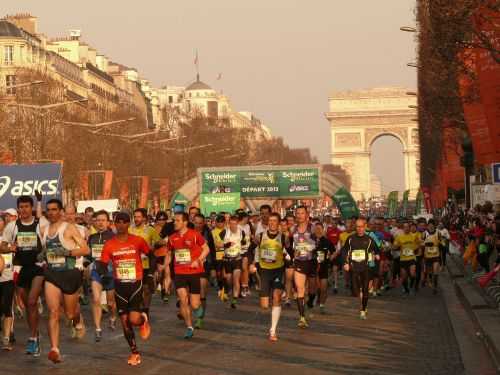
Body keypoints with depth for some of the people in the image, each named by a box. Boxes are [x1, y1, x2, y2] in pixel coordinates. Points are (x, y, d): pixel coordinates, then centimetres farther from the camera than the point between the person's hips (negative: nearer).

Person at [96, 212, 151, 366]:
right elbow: (102, 264, -2)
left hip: (136, 284, -2)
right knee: (125, 322, 6)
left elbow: (150, 255, 8)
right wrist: (104, 274, -23)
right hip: (119, 286, 2)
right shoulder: (109, 244, -3)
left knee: (134, 319, -17)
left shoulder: (138, 241, -6)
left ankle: (143, 320, 21)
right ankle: (134, 352, 22)